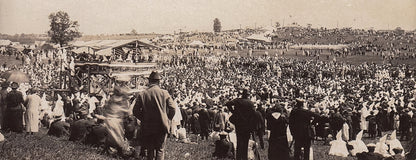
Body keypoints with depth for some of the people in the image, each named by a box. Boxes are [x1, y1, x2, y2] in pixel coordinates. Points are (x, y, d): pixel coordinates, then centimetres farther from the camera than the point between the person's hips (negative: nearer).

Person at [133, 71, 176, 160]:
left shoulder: (141, 95, -5)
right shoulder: (164, 93, -7)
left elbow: (135, 111, -3)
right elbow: (172, 109, -7)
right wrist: (167, 119, 10)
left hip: (147, 127, 1)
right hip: (162, 126, -1)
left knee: (150, 150, 14)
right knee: (160, 149, 9)